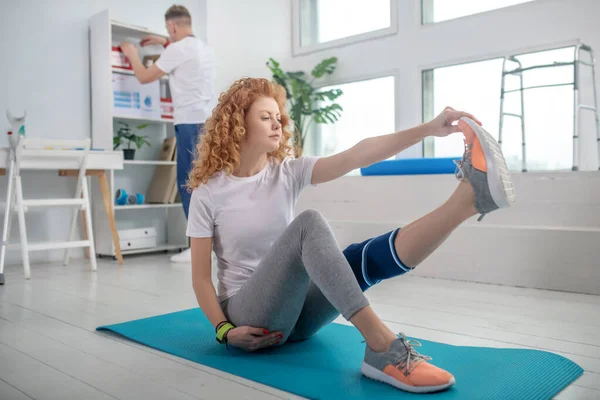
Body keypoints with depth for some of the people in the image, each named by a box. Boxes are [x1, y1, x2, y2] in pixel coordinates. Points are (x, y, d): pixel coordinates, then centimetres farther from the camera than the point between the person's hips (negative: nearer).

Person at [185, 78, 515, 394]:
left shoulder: (288, 172, 0)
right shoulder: (208, 193, -8)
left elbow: (357, 156, -15)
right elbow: (201, 277, -5)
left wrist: (428, 129, -25)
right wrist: (225, 331, -19)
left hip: (298, 308, 4)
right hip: (248, 314, -4)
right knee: (307, 224, -32)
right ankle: (382, 347, -40)